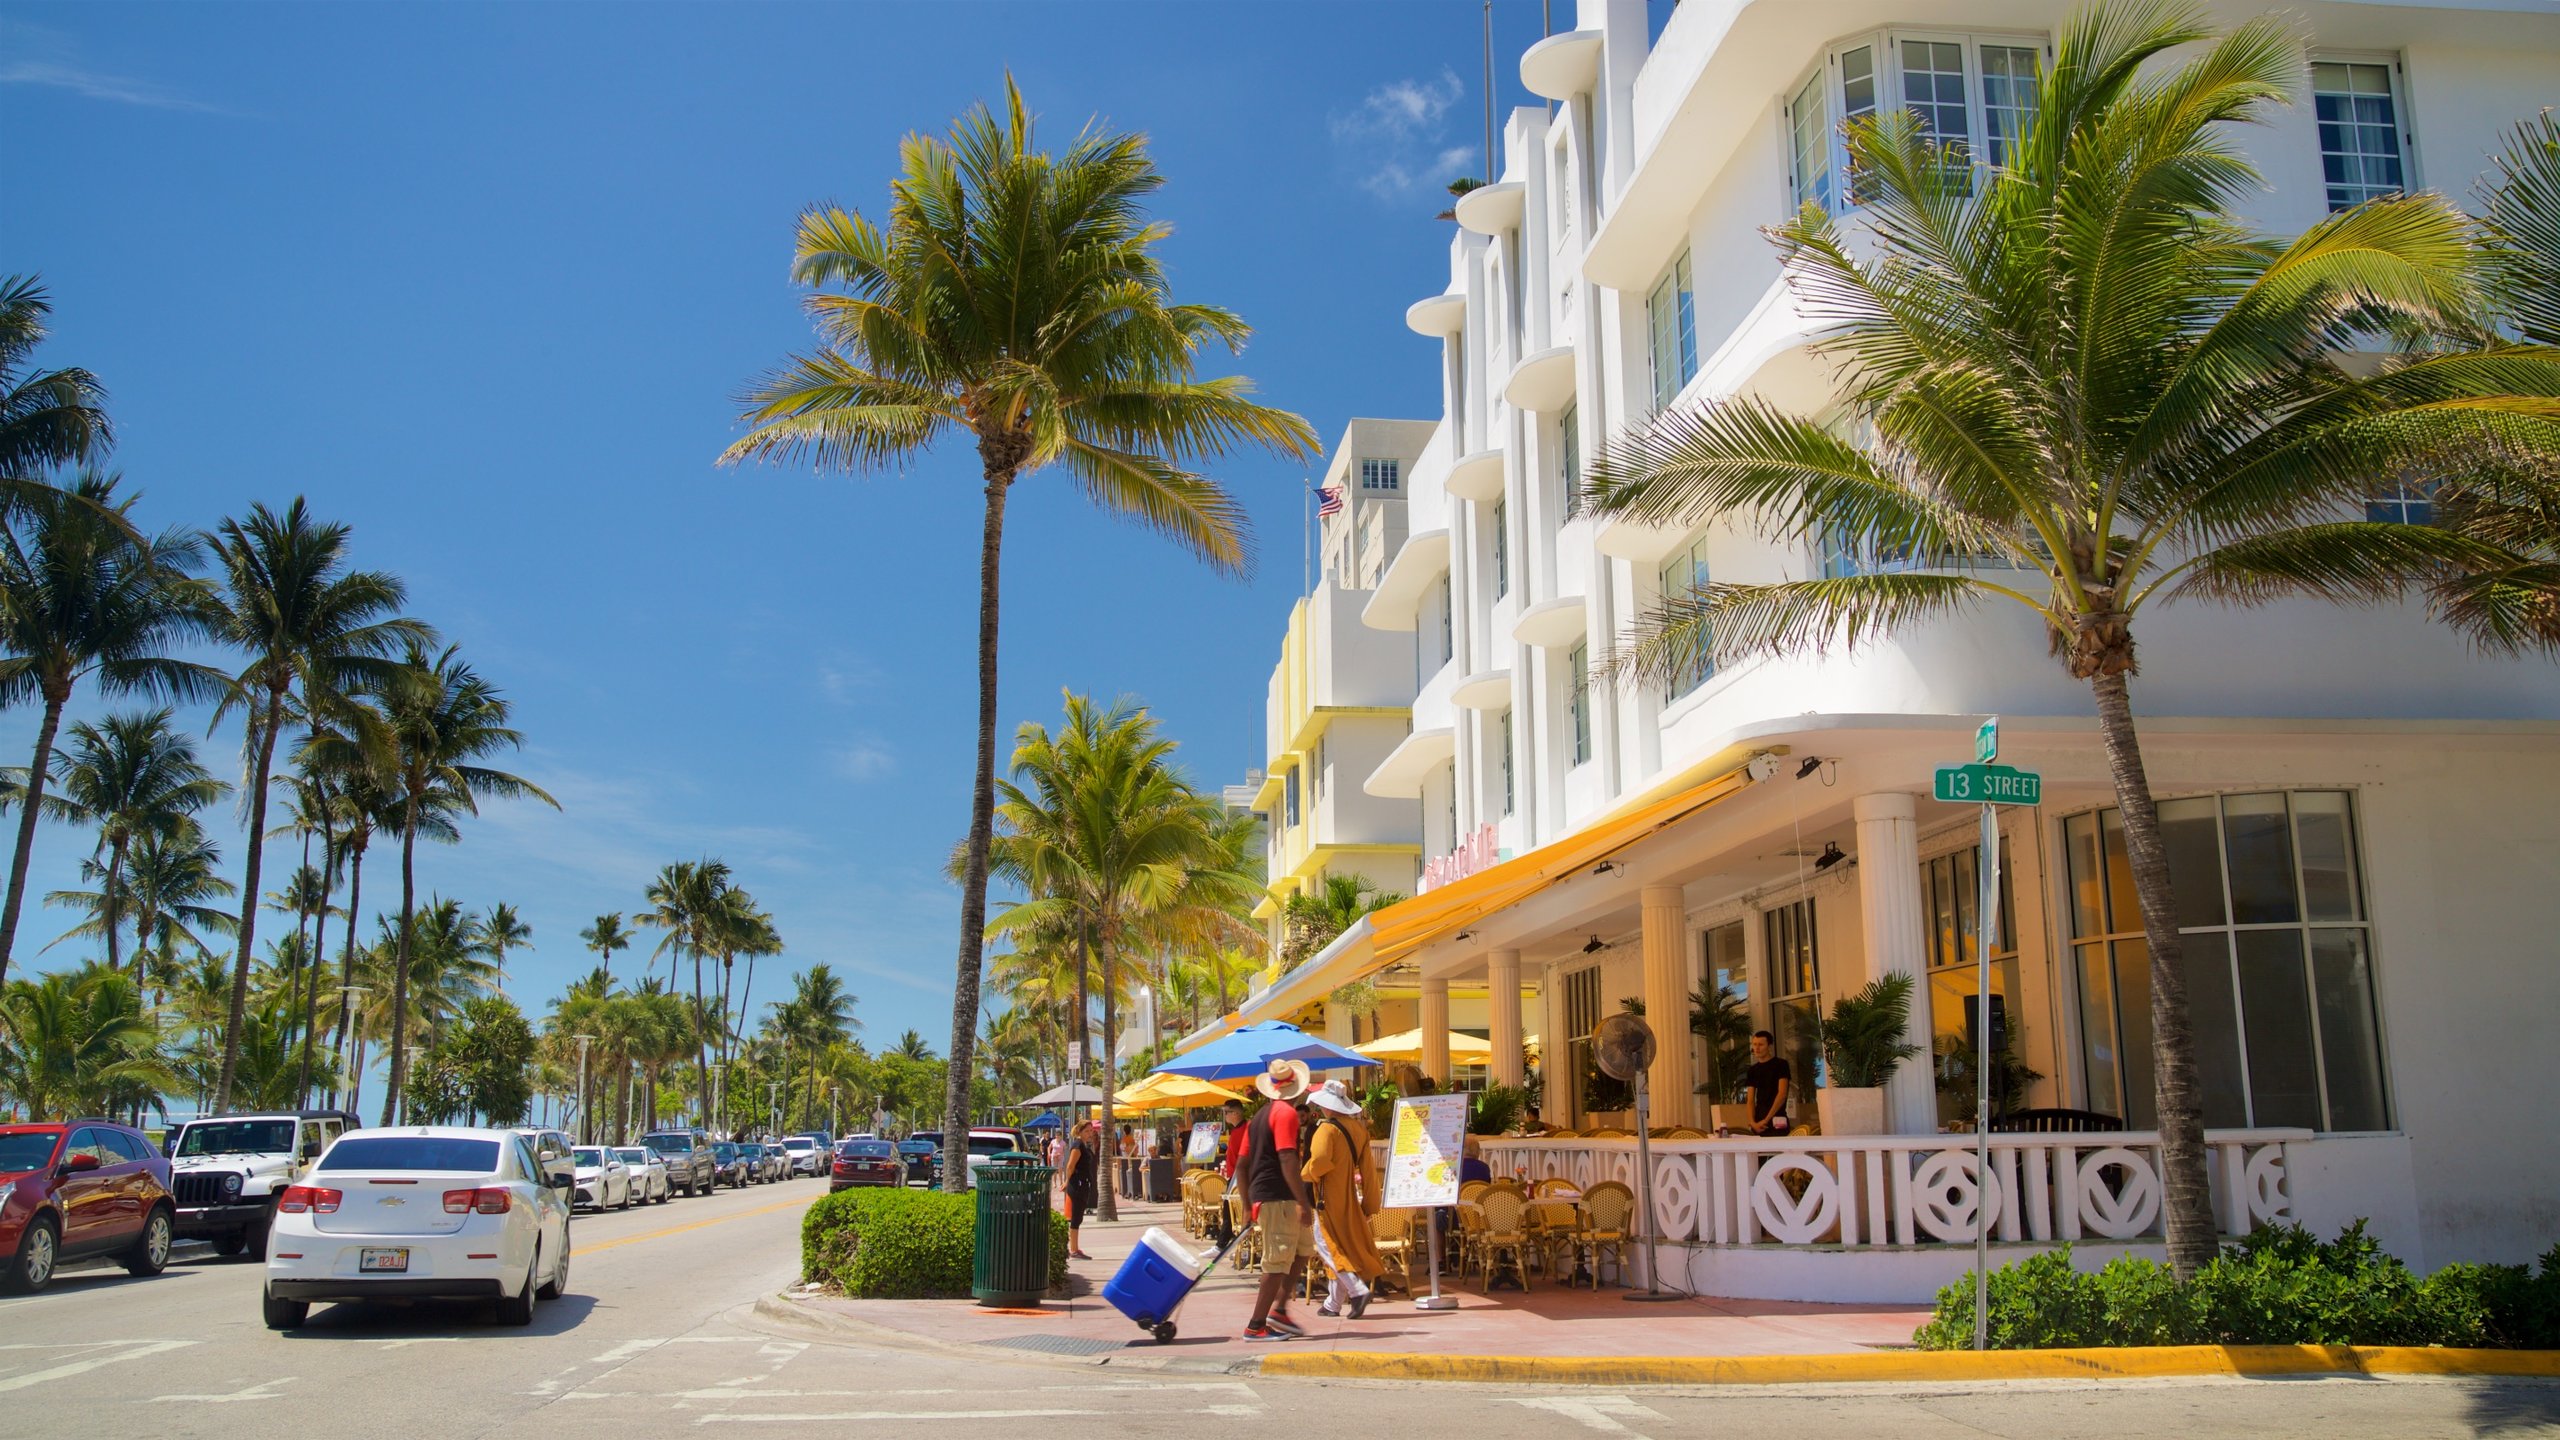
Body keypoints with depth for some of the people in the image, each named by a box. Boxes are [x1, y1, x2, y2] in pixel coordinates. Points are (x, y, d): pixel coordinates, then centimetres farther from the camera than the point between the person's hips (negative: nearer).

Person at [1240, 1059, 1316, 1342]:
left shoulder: (1260, 1116, 17)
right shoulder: (1286, 1113, -11)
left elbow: (1243, 1164, 18)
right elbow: (1287, 1161, -21)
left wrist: (1249, 1205, 25)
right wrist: (1305, 1204, -21)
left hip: (1260, 1195, 9)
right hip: (1279, 1197, -9)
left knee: (1301, 1250, 18)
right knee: (1278, 1262, -5)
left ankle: (1278, 1310, 14)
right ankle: (1256, 1326, -2)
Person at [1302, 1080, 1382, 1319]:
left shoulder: (1327, 1128, -14)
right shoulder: (1359, 1127, 9)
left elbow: (1320, 1161, -27)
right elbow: (1366, 1167, 11)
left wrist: (1306, 1173, -6)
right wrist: (1370, 1201, 14)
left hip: (1330, 1196, -8)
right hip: (1350, 1196, 8)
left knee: (1327, 1245, -3)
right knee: (1344, 1245, 13)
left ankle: (1357, 1290, -18)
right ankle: (1334, 1303, 18)